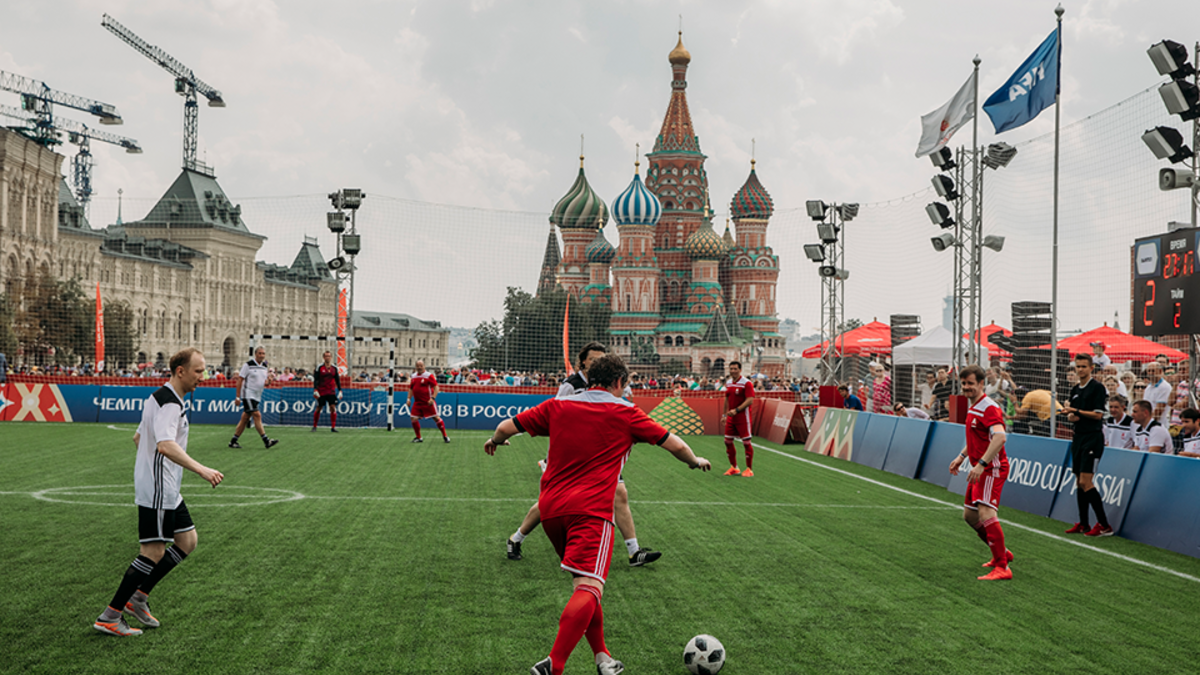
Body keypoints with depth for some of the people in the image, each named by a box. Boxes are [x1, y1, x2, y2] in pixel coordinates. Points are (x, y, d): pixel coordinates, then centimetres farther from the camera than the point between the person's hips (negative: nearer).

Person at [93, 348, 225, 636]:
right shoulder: (169, 403, -19)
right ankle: (109, 617, 0)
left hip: (167, 490, 11)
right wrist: (201, 469, -43)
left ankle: (138, 597, 17)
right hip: (157, 491, -11)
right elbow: (165, 445, -35)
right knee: (153, 553, -7)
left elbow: (138, 437, 26)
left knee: (187, 541, 12)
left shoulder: (163, 397, 14)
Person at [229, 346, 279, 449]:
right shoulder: (248, 365, -9)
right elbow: (239, 380, -8)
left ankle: (233, 441, 15)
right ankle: (266, 441, -18)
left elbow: (265, 383, 16)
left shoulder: (265, 367, 10)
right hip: (248, 395, -7)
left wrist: (268, 381, -9)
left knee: (245, 418, 8)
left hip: (257, 397, 7)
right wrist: (237, 397, -12)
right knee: (257, 415, -15)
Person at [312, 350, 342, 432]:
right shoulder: (319, 367, -3)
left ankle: (333, 427, -7)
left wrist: (340, 391, 7)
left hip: (331, 392, 2)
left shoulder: (334, 368, 7)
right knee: (318, 408, 5)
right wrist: (315, 390, -14)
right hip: (321, 392, -2)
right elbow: (315, 380, -4)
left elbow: (337, 380, 12)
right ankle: (314, 426, 20)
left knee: (333, 408, -10)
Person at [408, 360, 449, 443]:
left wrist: (433, 398, -20)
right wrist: (409, 398, 11)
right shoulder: (414, 376, 11)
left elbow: (436, 387, -11)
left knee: (436, 417, -5)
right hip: (417, 402, 6)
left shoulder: (429, 375, -8)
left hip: (428, 402, -6)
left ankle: (445, 436, 6)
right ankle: (418, 437, 13)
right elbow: (411, 388, 21)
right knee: (413, 418, -2)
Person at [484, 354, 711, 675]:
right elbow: (674, 444, 11)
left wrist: (495, 440, 37)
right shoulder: (625, 412, 6)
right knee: (589, 590, -15)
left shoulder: (557, 406, 13)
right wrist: (696, 461, 31)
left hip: (551, 508, 6)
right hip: (591, 510, -5)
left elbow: (507, 427, 14)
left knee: (584, 585, 19)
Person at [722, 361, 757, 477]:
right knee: (728, 441, 7)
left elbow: (750, 400, -19)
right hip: (731, 417, 7)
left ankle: (749, 469, 4)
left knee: (746, 442, -3)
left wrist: (736, 410, -25)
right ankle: (734, 468, 19)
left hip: (742, 417, -7)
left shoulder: (746, 383, -11)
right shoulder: (728, 383, 11)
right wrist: (725, 414, 18)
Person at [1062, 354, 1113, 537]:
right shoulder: (1074, 390, 15)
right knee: (1079, 482, 9)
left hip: (1093, 437, -8)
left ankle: (1104, 525, -11)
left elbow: (1098, 414, -14)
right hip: (1078, 436, 8)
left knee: (1086, 482, -15)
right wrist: (1070, 416, -2)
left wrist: (1076, 411, -19)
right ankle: (1083, 524, 16)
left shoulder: (1098, 388, -8)